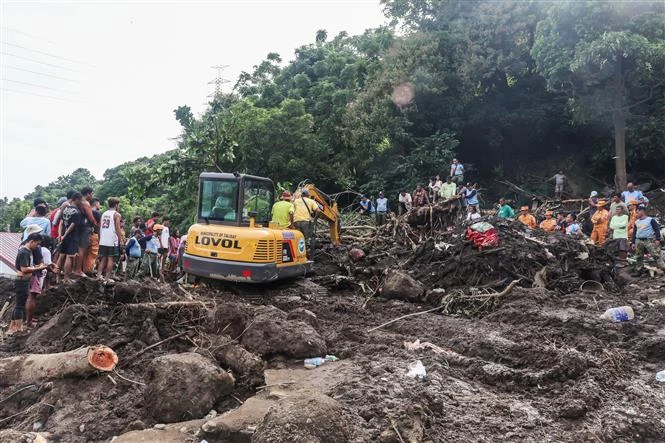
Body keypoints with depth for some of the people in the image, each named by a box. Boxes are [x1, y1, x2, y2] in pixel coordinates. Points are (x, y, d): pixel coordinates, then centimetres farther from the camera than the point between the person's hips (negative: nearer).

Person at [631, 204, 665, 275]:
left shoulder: (651, 220, -1)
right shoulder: (636, 222, 15)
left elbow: (657, 229, -6)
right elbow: (634, 233, 17)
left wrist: (657, 239, -15)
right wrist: (633, 243, 12)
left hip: (649, 240, -6)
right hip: (638, 241, 6)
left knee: (656, 255, -10)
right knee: (638, 257, 9)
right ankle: (638, 270, 16)